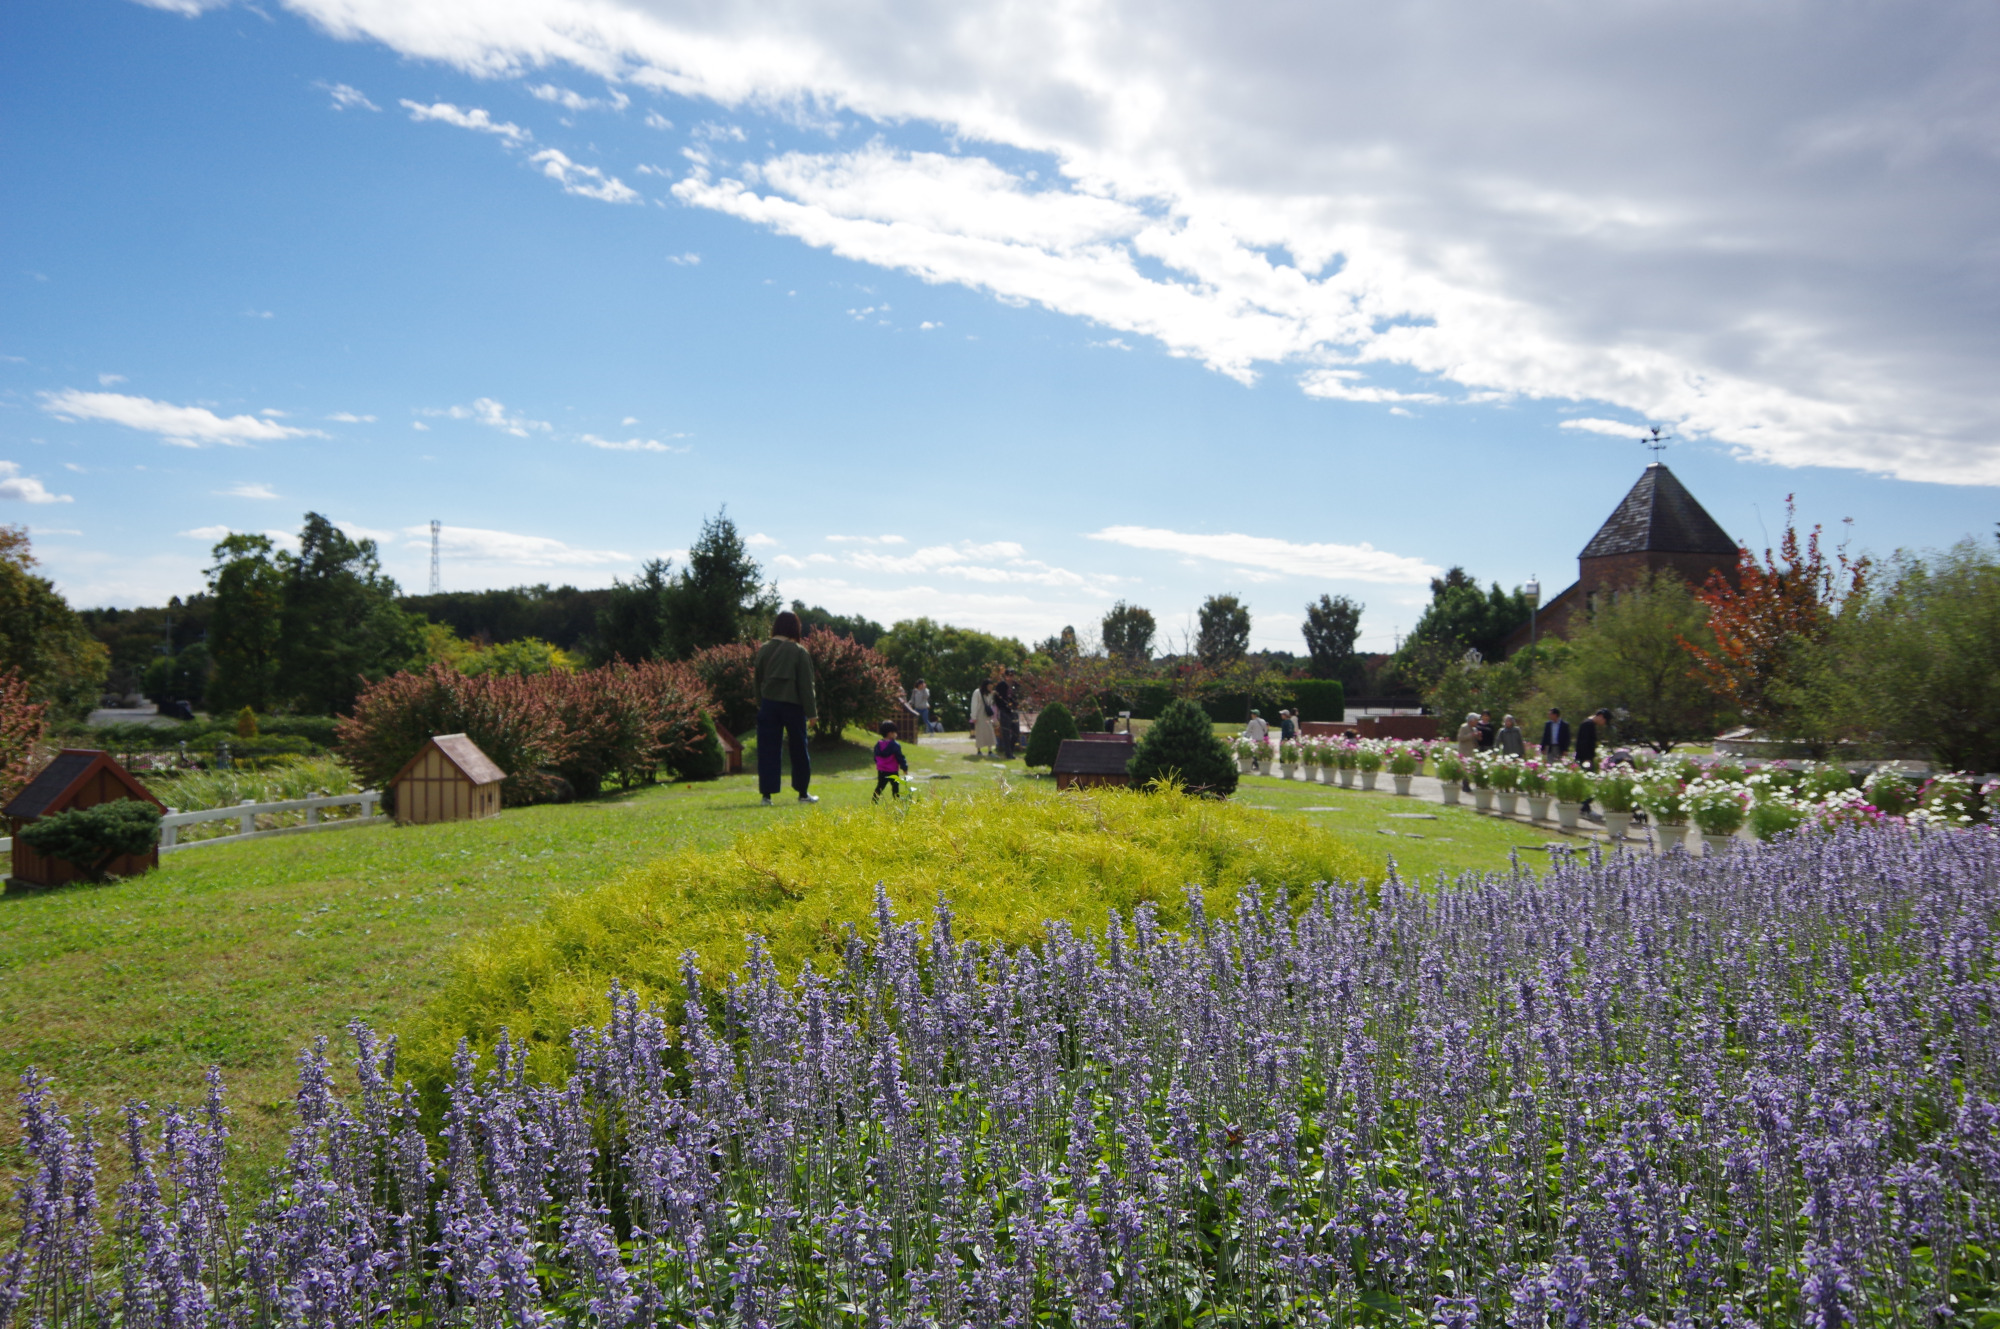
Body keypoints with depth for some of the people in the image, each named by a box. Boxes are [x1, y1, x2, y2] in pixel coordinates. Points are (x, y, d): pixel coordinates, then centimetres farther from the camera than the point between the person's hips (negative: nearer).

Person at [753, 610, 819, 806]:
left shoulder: (763, 650, 3)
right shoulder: (800, 652, -7)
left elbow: (758, 680, 7)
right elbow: (806, 684, -6)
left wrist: (759, 704, 14)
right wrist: (811, 710, -2)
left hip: (768, 704, 2)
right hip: (793, 705, -2)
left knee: (767, 751, 4)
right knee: (799, 750, 11)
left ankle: (767, 794, -1)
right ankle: (803, 793, 17)